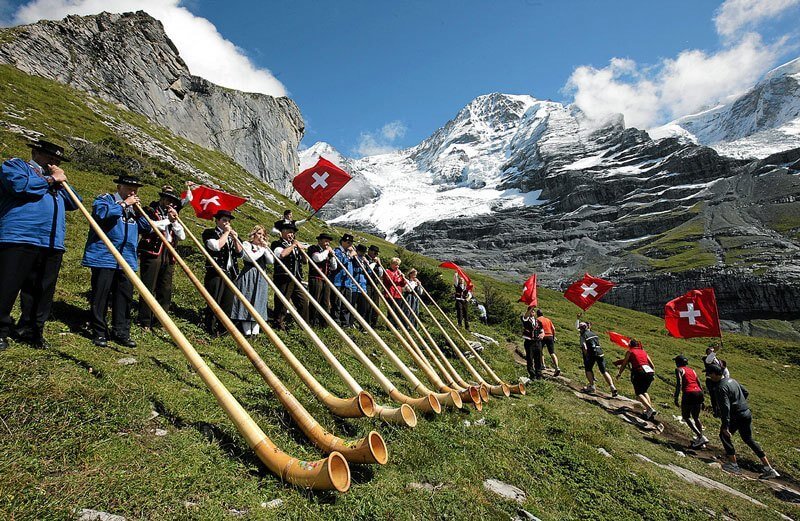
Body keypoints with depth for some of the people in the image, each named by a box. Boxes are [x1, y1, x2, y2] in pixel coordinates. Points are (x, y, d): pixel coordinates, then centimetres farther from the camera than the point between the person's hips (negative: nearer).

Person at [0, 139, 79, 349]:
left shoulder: (56, 180, 29)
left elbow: (73, 203, 20)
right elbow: (18, 184, -12)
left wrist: (62, 181, 8)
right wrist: (50, 180, -2)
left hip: (52, 244, 6)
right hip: (19, 238, -6)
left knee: (43, 291, 9)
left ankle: (32, 331, 19)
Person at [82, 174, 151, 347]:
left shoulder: (134, 207, 20)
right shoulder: (105, 199, 2)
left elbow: (147, 229, 14)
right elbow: (101, 213, -21)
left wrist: (138, 211, 1)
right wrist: (124, 204, -13)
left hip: (127, 260, 6)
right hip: (104, 257, -5)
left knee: (125, 296, 6)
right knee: (101, 296, 0)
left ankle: (121, 332, 13)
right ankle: (100, 332, 10)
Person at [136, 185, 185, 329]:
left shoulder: (172, 215, 22)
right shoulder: (149, 211, 6)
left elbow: (182, 236, 12)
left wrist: (175, 221, -2)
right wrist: (167, 220, -9)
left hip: (168, 256, 5)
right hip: (151, 253, -5)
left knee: (166, 290, 6)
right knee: (148, 289, -2)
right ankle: (145, 322, 5)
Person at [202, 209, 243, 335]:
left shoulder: (232, 235, 19)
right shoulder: (209, 233, 2)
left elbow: (240, 253, 12)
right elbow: (217, 245, -17)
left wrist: (235, 239, -1)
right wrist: (226, 233, -5)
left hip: (230, 274, 6)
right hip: (215, 273, -6)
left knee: (227, 305, 6)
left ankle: (221, 329, 15)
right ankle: (210, 329, 5)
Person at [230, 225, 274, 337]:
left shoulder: (264, 247, 19)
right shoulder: (246, 244, 2)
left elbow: (271, 261, 5)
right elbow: (251, 258, -15)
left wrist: (266, 248, -2)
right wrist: (262, 249, -7)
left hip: (261, 278, 6)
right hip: (248, 277, -5)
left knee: (258, 303, 3)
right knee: (247, 302, -6)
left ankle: (255, 330, 6)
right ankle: (247, 331, -4)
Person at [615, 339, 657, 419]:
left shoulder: (630, 352, 11)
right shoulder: (644, 352, 23)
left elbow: (624, 364, 13)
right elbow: (653, 366, 23)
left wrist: (619, 374, 27)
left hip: (639, 373, -5)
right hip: (650, 372, 5)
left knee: (638, 393, -1)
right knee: (644, 391, 24)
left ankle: (650, 409, -21)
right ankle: (650, 407, 9)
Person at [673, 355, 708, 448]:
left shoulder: (679, 370, 3)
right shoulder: (692, 370, 22)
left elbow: (679, 384, -11)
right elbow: (700, 385, 20)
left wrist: (676, 397, -10)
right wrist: (701, 401, 26)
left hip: (689, 394, -7)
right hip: (699, 393, 7)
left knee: (686, 417, 6)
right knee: (696, 418, 21)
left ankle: (701, 437, -6)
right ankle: (700, 438, 25)